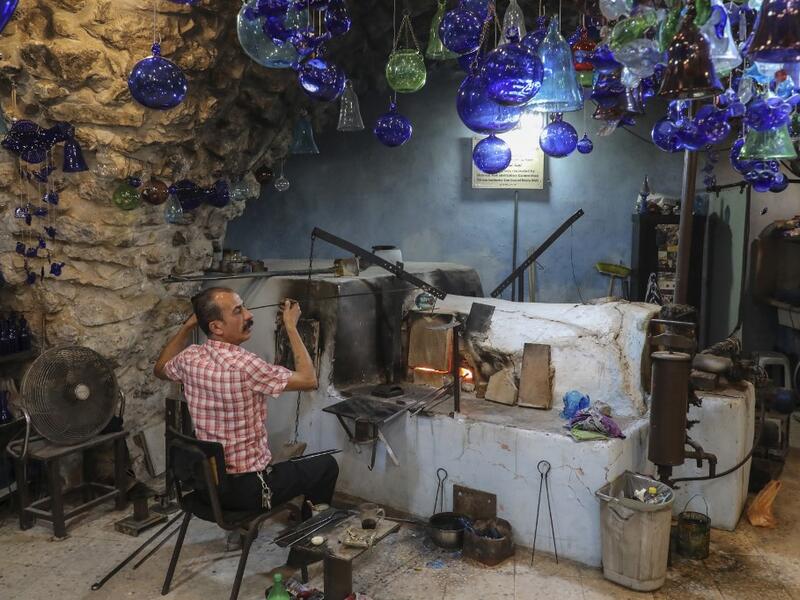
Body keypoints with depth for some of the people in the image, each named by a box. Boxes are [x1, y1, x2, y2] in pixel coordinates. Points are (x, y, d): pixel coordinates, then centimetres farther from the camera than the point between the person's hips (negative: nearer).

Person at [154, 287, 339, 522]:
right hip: (247, 490, -7)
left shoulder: (190, 358, -7)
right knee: (327, 465, 14)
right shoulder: (243, 365, -29)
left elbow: (160, 369, 18)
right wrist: (291, 326, -12)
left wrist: (188, 326, 11)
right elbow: (308, 380, -19)